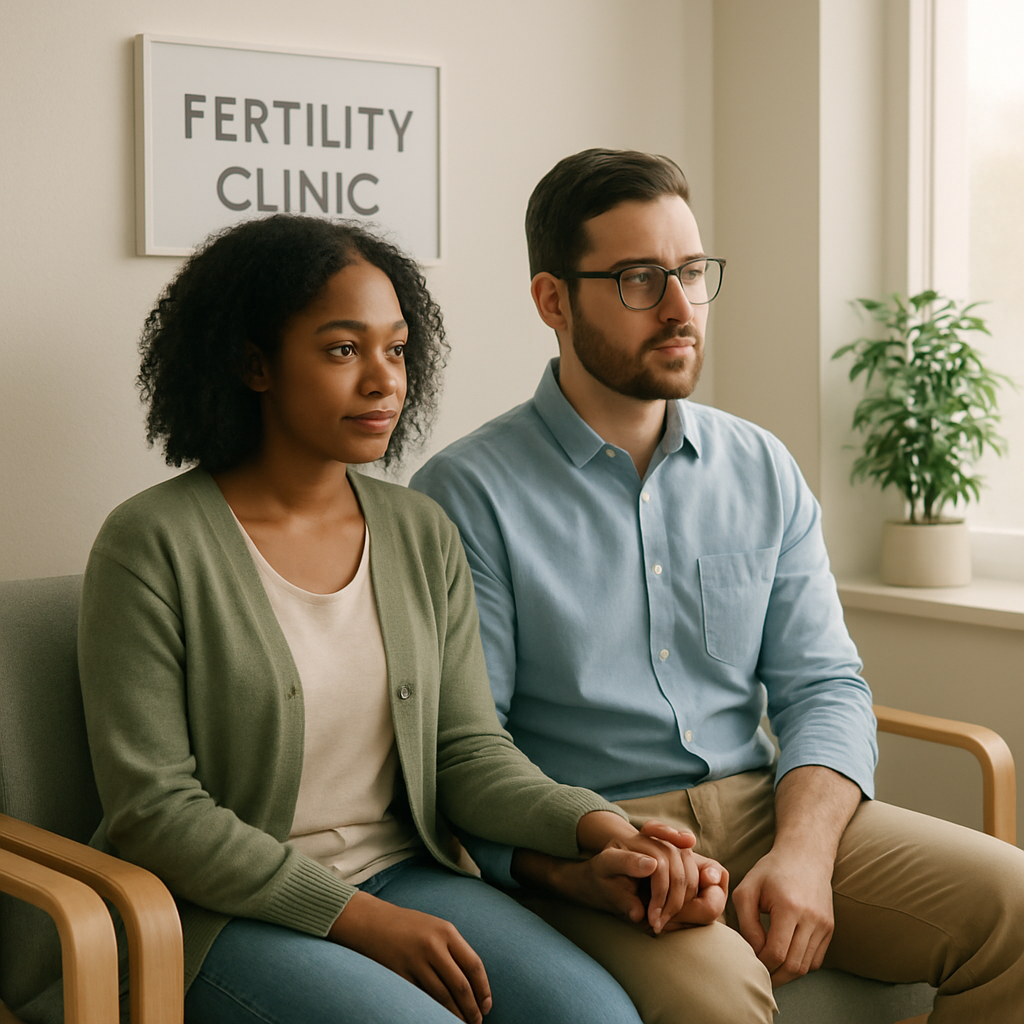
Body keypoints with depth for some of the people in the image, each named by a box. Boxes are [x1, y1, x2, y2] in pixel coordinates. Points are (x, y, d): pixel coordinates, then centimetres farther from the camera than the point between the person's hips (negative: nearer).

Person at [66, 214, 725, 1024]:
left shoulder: (423, 534, 8)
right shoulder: (151, 545, -9)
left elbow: (469, 751, 6)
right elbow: (153, 809, -12)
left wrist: (596, 826, -14)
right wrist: (362, 920, -17)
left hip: (404, 876, 4)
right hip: (228, 914, -4)